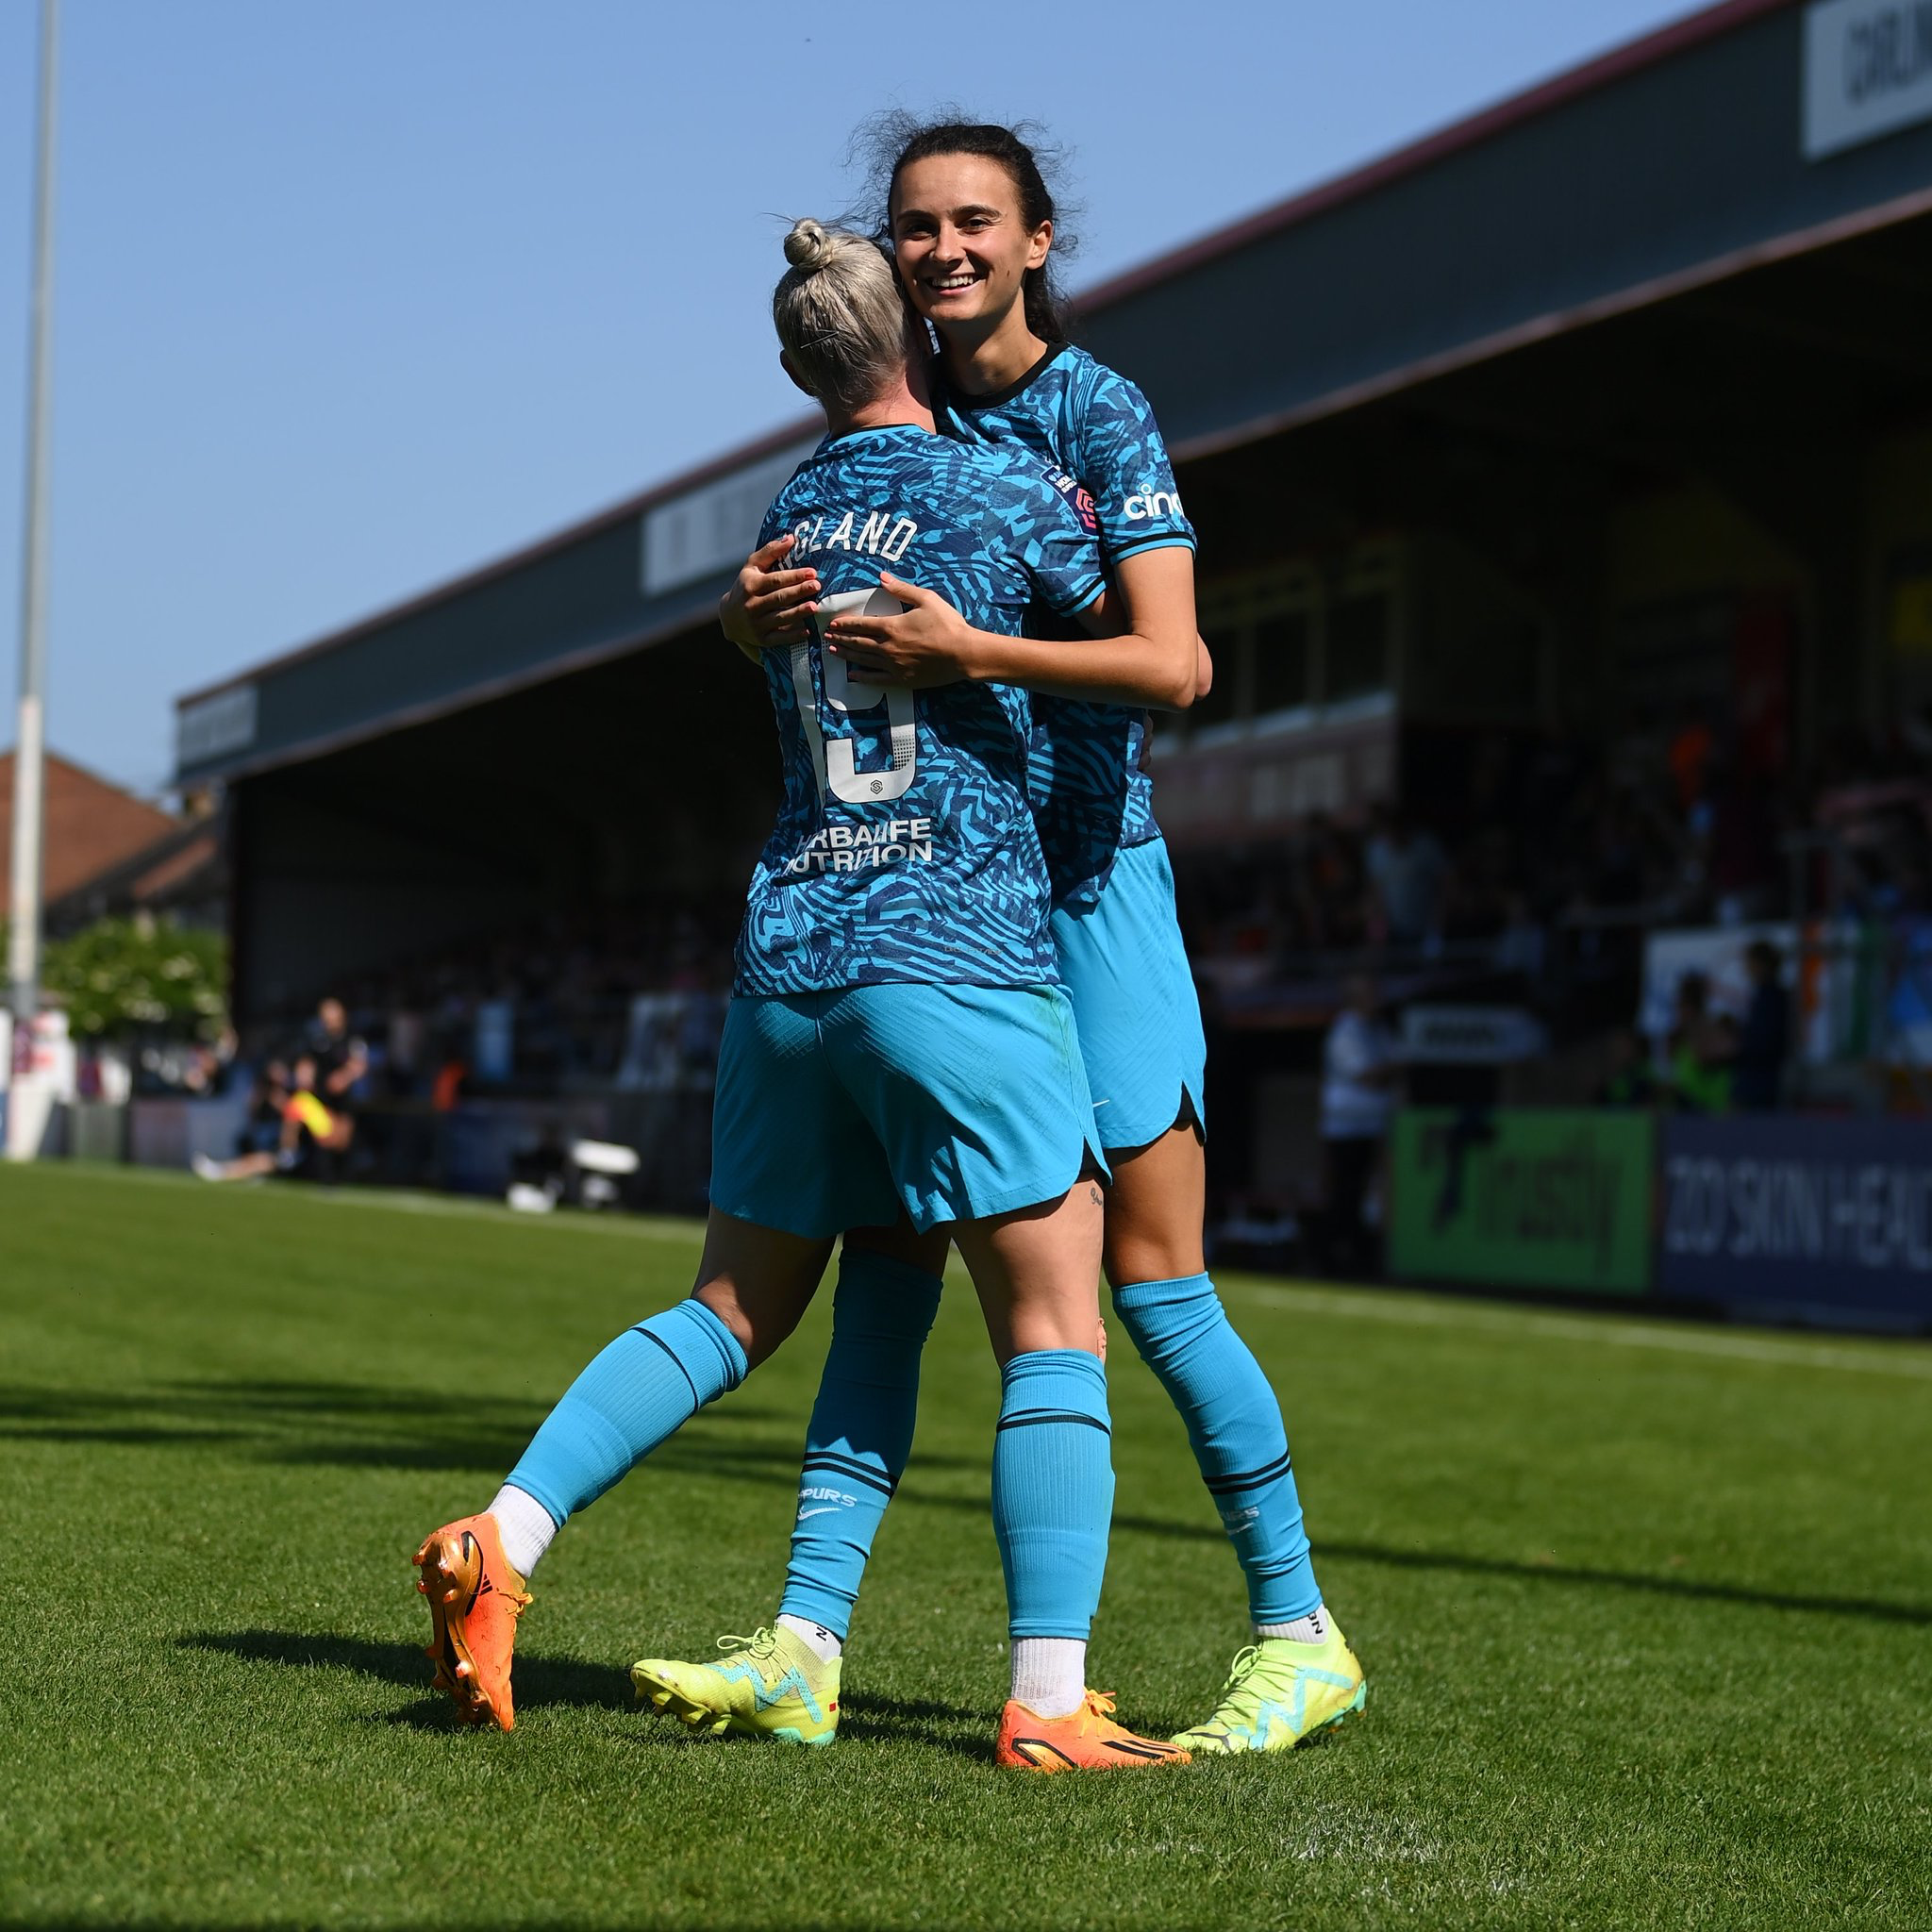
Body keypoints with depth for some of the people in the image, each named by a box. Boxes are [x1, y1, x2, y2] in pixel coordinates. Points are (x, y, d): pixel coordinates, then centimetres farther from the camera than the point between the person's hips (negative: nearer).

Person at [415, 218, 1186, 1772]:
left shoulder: (789, 512, 15)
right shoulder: (1008, 492, -3)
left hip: (786, 960, 6)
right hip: (959, 961, -6)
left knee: (731, 1312, 17)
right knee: (1055, 1337, 0)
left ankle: (503, 1539, 5)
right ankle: (1048, 1703, -5)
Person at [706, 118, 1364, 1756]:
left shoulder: (1101, 416, -7)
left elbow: (1175, 662, -18)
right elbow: (776, 626, 15)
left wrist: (972, 653, -28)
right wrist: (752, 611, -9)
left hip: (1088, 877, -5)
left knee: (1153, 1280, -4)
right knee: (887, 1265, 0)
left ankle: (1301, 1637, 8)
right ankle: (807, 1638, 0)